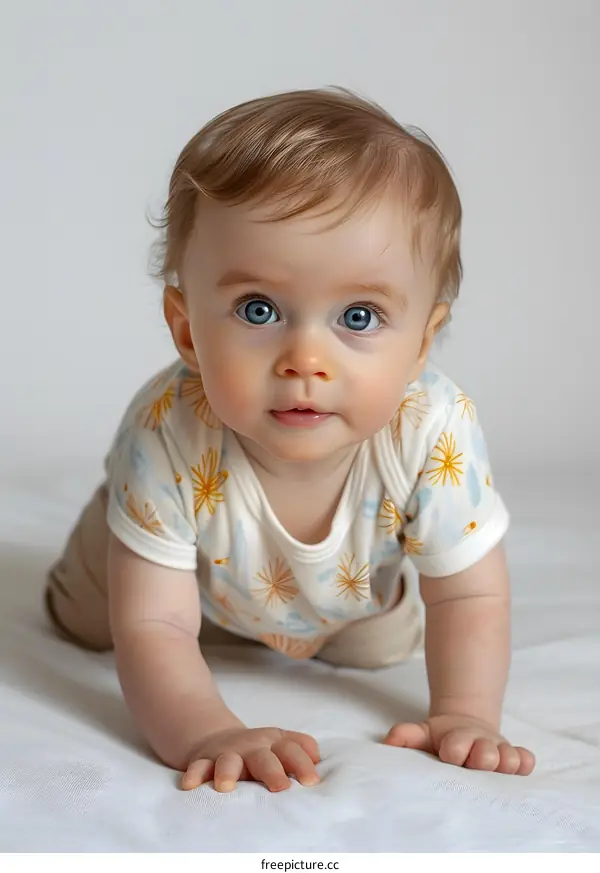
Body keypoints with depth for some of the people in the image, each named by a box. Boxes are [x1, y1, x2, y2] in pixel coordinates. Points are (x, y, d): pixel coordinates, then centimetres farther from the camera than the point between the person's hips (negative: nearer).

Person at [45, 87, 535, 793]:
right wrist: (206, 734, -60)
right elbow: (153, 628, -42)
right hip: (200, 582, -1)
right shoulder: (167, 436, -46)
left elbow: (471, 599, -29)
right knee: (86, 622, 19)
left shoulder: (435, 432, -42)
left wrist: (465, 715, -44)